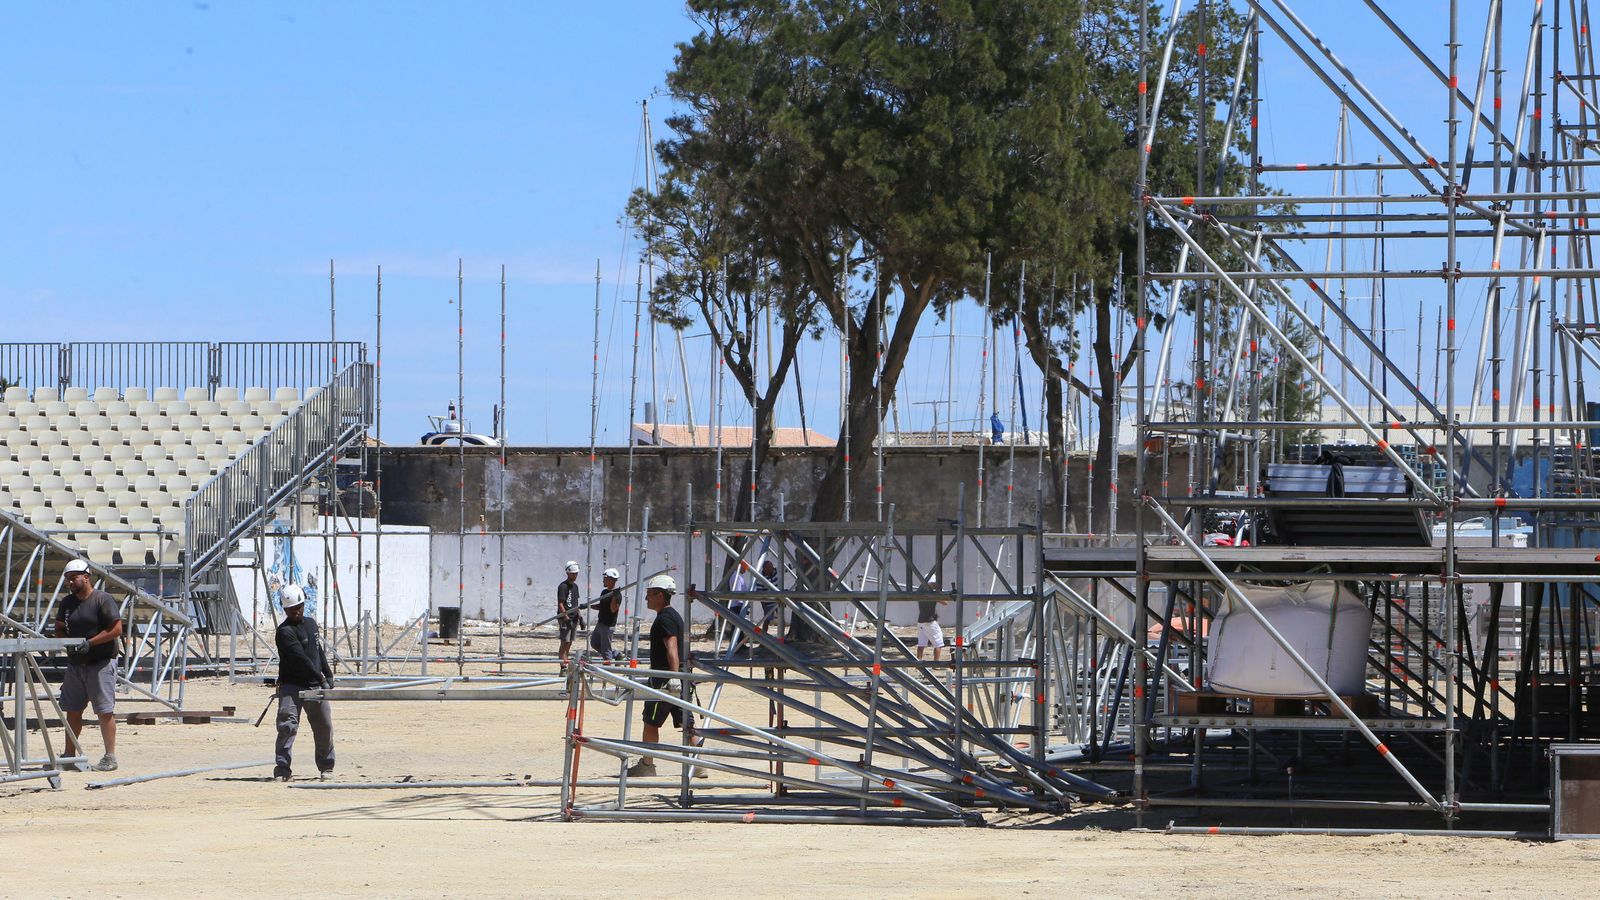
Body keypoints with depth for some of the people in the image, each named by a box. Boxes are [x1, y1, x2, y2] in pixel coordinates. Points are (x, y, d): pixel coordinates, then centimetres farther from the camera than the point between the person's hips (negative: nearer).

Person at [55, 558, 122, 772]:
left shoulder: (102, 599, -9)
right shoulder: (67, 603, 13)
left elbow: (116, 630, -14)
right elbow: (59, 629, 18)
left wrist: (89, 643, -19)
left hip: (101, 663, -7)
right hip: (75, 664, 7)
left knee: (105, 711, -7)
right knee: (72, 711, 11)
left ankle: (110, 757, -6)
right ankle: (70, 755, 20)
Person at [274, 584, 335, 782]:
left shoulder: (311, 624, 14)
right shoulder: (285, 631, -13)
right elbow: (300, 658, -18)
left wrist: (328, 675, 19)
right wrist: (320, 677, -17)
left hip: (315, 686, 7)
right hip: (291, 686, -7)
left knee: (325, 726, 10)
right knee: (287, 725, -18)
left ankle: (326, 767, 25)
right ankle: (282, 768, -18)